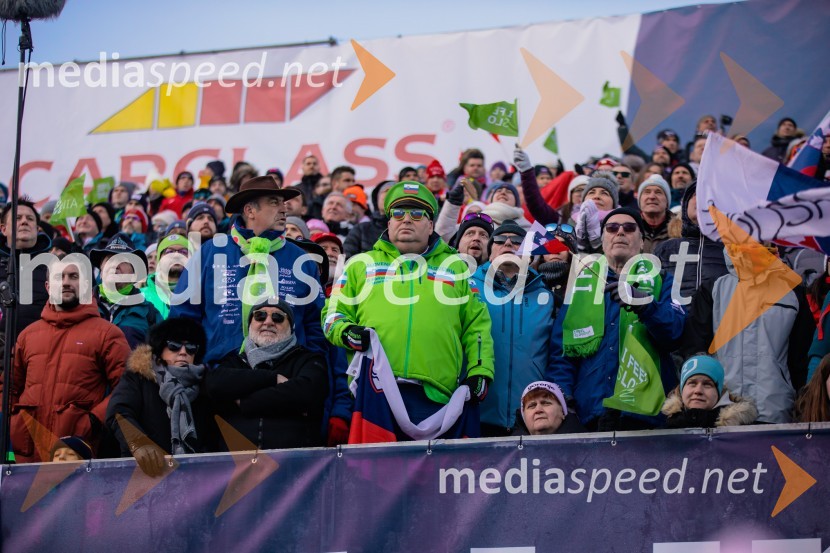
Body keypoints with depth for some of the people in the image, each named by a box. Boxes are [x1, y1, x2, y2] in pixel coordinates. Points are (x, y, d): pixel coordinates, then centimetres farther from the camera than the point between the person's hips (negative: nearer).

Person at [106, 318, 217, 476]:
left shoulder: (202, 384, 18)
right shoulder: (139, 375, 9)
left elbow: (212, 438, 11)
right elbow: (119, 414, -9)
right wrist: (139, 444, -28)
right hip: (144, 468, -2)